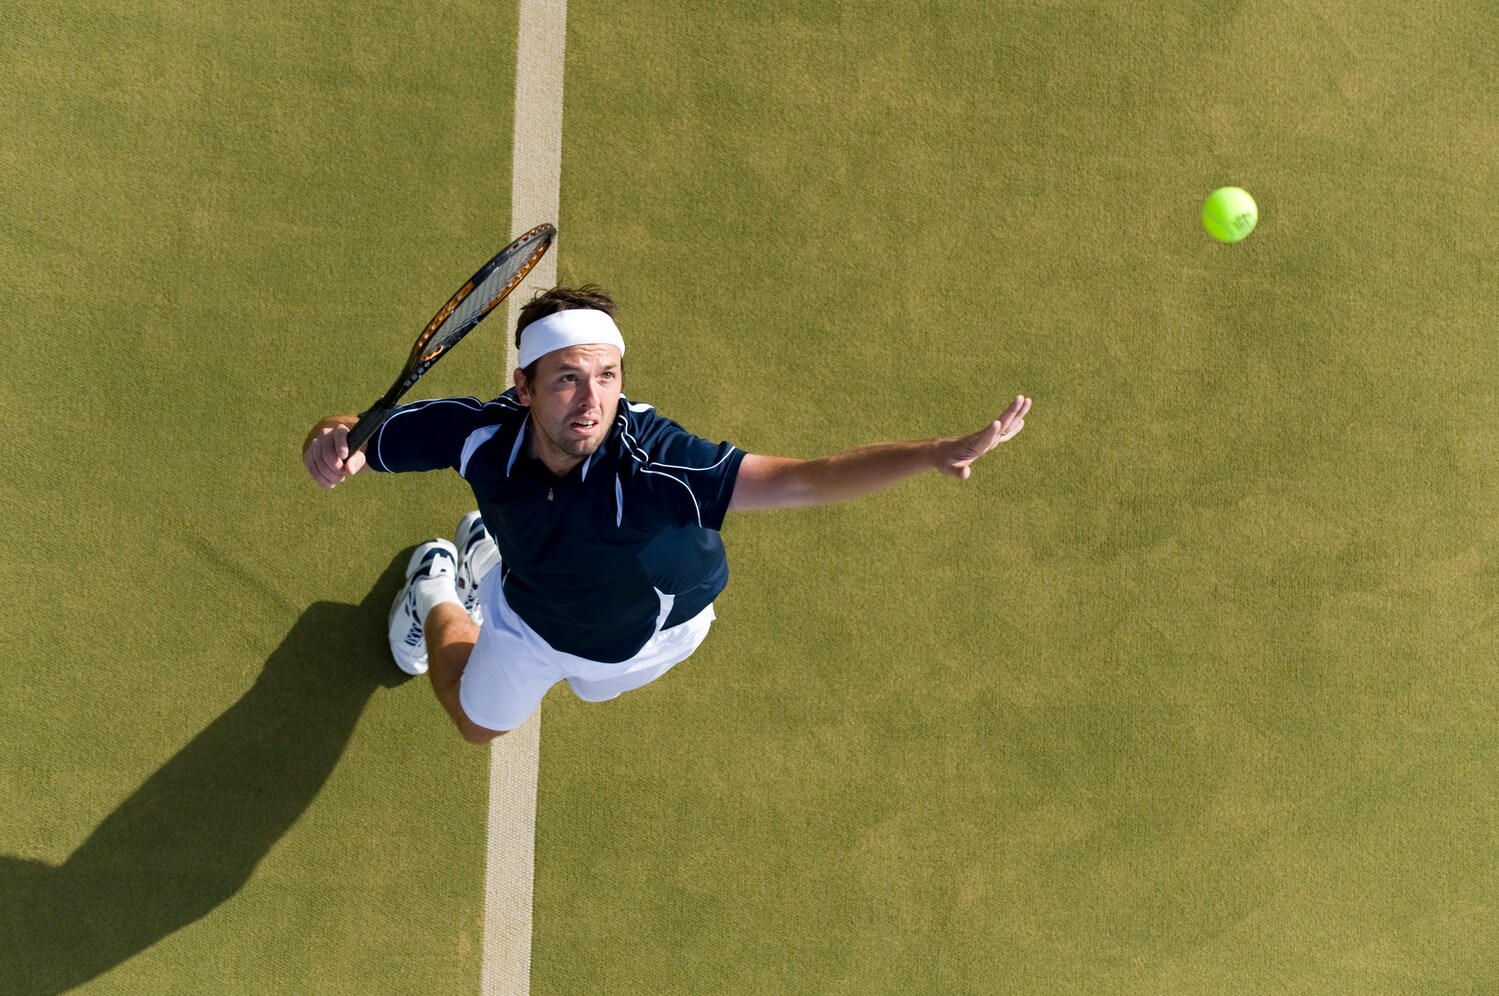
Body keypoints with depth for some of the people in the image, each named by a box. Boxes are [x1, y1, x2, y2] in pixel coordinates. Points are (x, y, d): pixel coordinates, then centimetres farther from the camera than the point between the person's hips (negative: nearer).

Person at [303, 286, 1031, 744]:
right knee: (479, 723, 32)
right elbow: (347, 440, -26)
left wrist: (938, 453, -68)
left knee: (592, 686, 38)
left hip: (652, 634, 0)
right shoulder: (479, 434, -39)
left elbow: (806, 480, -56)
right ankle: (438, 591, 59)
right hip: (528, 622, 0)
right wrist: (328, 447, -53)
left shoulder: (654, 463, -49)